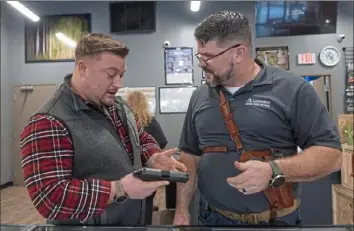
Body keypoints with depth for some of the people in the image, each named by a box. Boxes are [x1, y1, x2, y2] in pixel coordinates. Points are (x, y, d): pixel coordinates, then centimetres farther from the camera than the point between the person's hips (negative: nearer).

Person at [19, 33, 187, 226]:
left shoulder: (118, 106, 1)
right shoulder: (49, 124, -24)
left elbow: (142, 139, 11)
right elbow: (50, 198, -27)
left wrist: (154, 159, -10)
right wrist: (119, 189, -31)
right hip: (90, 226, -7)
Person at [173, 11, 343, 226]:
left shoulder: (292, 89, -12)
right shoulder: (199, 97, 1)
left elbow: (331, 154, -11)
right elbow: (190, 156, 6)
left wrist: (273, 171, -26)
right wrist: (182, 209, 2)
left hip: (275, 219, -3)